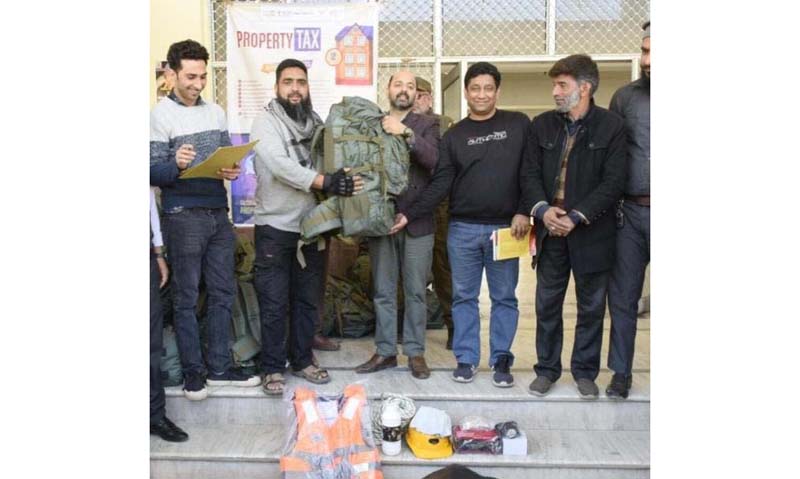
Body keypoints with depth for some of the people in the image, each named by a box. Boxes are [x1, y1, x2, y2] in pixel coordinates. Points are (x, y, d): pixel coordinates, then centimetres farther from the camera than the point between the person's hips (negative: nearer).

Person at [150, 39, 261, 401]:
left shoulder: (215, 112, 13)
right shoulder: (161, 115, -4)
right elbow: (153, 172, -9)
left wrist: (232, 171, -6)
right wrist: (176, 166, -30)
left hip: (218, 213, 6)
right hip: (183, 217, -5)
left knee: (223, 293, 9)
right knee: (186, 297, 3)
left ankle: (219, 367, 21)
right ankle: (193, 371, 15)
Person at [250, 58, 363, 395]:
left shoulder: (317, 123, 10)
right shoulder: (265, 123, -7)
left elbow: (332, 163, 13)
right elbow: (280, 165, -22)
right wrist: (325, 182, -30)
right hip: (275, 227, -5)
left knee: (308, 300, 13)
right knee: (274, 303, 1)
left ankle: (302, 360, 27)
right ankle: (273, 367, 14)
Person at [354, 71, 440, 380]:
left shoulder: (427, 125, 6)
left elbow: (432, 159, -12)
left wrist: (406, 134, -21)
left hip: (416, 220, -2)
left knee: (415, 292, 4)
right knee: (383, 292, 8)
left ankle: (415, 353, 15)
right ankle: (385, 351, 19)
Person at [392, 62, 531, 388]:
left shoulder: (518, 125, 4)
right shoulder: (454, 136, 7)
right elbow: (440, 184, 1)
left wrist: (524, 212, -8)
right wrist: (409, 214, -8)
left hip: (505, 227, -1)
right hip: (463, 229, 1)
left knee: (504, 297, 7)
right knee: (464, 296, 8)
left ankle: (501, 358, 20)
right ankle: (466, 358, 19)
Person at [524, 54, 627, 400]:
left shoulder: (610, 126, -5)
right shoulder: (542, 124, 6)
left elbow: (613, 182, -10)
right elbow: (531, 172, 4)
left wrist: (576, 218, -17)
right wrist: (543, 208, -14)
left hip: (591, 231, -2)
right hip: (551, 229, 3)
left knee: (591, 306, 10)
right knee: (547, 304, 10)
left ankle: (585, 371, 25)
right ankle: (547, 368, 25)